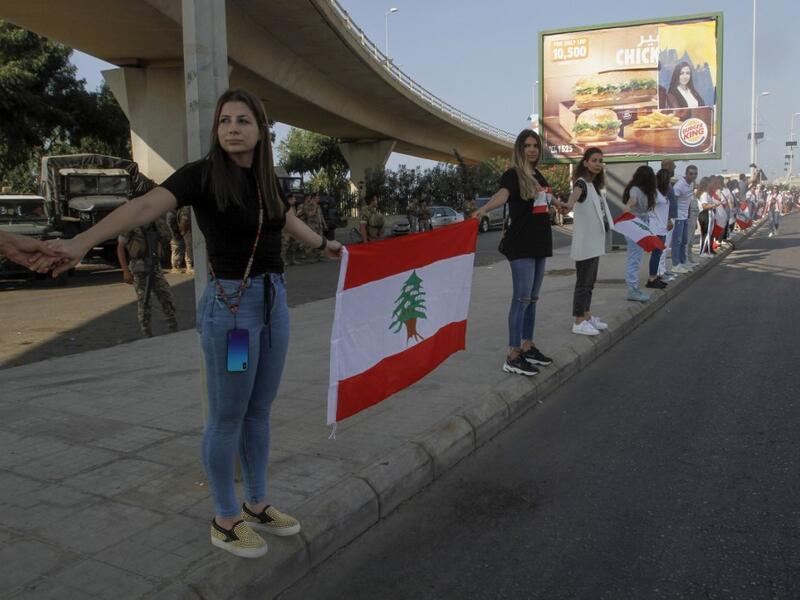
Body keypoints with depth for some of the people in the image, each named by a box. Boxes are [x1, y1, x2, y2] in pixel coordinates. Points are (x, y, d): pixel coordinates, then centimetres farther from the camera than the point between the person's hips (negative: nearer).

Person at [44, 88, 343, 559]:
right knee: (227, 418, 4)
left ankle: (257, 505, 31)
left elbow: (291, 222, 29)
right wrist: (82, 241, -42)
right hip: (231, 303, -6)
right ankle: (225, 520, 20)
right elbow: (146, 206, -27)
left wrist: (325, 245, 47)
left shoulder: (267, 180, 9)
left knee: (259, 412, 15)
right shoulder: (201, 174, -10)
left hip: (276, 301, 6)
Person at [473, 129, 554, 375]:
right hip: (521, 245, -8)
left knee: (532, 299, 13)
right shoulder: (512, 174, -12)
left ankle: (527, 347, 24)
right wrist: (484, 209, -53)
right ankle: (513, 356, -6)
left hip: (539, 243, 8)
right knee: (521, 299, -10)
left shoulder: (538, 176, 13)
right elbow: (502, 194, -34)